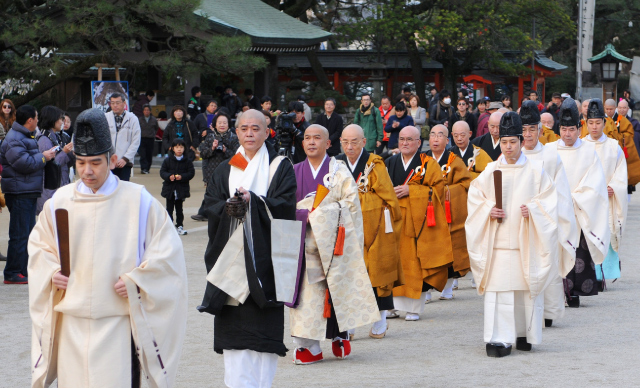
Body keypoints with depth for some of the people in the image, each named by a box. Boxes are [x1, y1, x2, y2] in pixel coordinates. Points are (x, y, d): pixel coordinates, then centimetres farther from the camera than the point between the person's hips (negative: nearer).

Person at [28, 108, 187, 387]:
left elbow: (167, 249, 0)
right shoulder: (60, 202, 6)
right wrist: (51, 273, 0)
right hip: (72, 322, 3)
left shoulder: (138, 201, -2)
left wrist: (136, 281, -11)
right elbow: (39, 244, 19)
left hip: (119, 321, -3)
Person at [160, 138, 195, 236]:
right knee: (169, 208, 4)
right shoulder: (167, 161, 0)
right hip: (169, 188, 0)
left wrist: (182, 177, -19)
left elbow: (191, 173, -3)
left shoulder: (187, 161, -1)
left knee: (179, 208, 8)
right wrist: (169, 176, -20)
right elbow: (162, 172, -1)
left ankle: (180, 225, 17)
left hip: (181, 189, 0)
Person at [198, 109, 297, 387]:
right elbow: (210, 207, 4)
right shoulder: (225, 171, 16)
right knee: (233, 334, -3)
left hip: (264, 258, -2)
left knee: (264, 332, -6)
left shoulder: (280, 167, 8)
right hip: (231, 258, 2)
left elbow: (284, 206, -4)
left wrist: (253, 200, -17)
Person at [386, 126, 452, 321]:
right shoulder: (390, 163, 14)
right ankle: (393, 306, 4)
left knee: (416, 263, -5)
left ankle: (414, 307, 1)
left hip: (417, 222, -3)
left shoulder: (429, 164, 3)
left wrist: (410, 190, -13)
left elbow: (438, 189, -5)